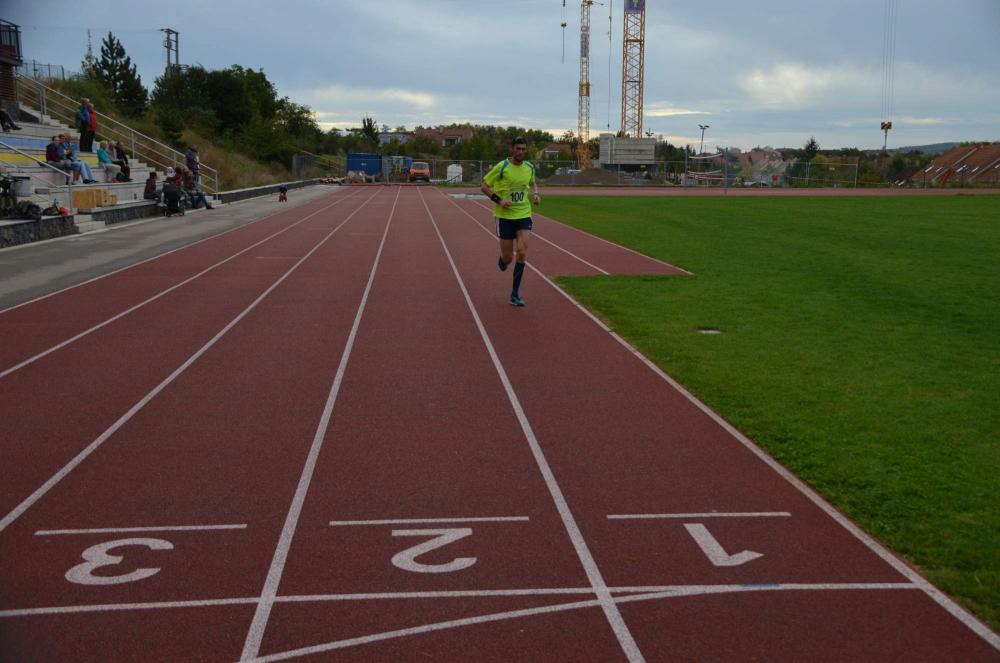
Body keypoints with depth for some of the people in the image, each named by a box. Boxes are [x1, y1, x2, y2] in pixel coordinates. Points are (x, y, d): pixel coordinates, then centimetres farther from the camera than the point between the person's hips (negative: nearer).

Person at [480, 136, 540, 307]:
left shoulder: (529, 167, 4)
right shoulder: (502, 167, -10)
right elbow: (484, 186, -5)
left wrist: (535, 194, 3)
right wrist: (499, 200, -18)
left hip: (524, 214, 3)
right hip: (505, 216, -3)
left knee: (522, 252, -13)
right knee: (508, 257, 0)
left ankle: (515, 294, -4)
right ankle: (502, 260, 42)